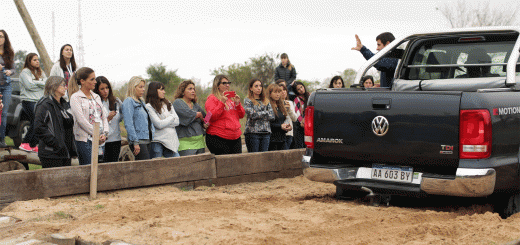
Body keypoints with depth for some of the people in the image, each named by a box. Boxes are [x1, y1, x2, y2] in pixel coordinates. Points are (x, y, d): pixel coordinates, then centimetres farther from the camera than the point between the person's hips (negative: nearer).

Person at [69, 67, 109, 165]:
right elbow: (81, 120, -12)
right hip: (84, 139, -6)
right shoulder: (75, 97, -3)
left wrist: (104, 133, -3)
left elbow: (104, 117, 14)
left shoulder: (96, 97, 17)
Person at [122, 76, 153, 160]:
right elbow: (128, 124, -15)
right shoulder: (128, 102, -7)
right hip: (138, 141, -8)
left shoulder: (141, 102, 21)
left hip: (147, 140, 8)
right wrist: (135, 142, -19)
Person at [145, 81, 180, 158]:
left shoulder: (167, 104, 15)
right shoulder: (149, 107, -5)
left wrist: (164, 122, -8)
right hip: (157, 142, -6)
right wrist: (172, 117, 1)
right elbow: (159, 125, -14)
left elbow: (177, 121, 7)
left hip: (172, 140, 6)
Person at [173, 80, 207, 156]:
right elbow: (189, 114, -15)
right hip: (186, 142, -7)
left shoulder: (195, 105, 21)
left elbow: (205, 118, 23)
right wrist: (199, 114, 4)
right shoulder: (177, 103, 0)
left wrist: (205, 125, 0)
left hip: (200, 141, 7)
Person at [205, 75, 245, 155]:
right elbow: (212, 117, -14)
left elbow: (242, 115, 16)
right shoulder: (212, 99, -1)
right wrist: (222, 103, -18)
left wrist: (237, 103, -1)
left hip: (235, 137, 6)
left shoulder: (232, 98, 18)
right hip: (219, 138, -6)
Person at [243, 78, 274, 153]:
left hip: (265, 132, 4)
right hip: (252, 132, -4)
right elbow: (251, 114, -12)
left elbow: (272, 116, 6)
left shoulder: (266, 101, 16)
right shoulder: (247, 101, 3)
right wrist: (266, 113, -1)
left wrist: (258, 115, -3)